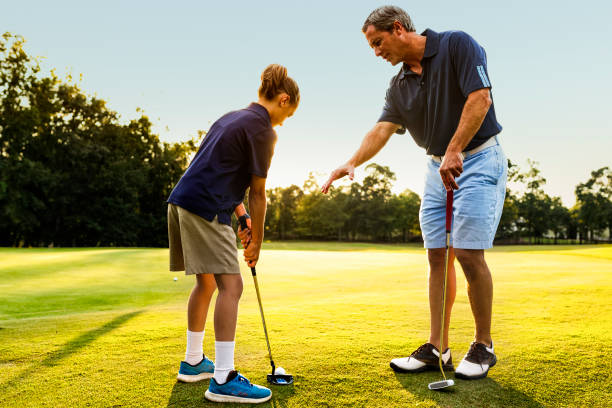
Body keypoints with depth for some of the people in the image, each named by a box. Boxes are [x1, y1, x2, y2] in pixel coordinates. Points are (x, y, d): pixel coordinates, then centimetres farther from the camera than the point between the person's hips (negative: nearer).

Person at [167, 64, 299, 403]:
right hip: (205, 208, -10)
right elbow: (257, 192, -5)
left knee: (207, 282, 19)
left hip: (181, 201, 10)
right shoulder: (262, 130, -7)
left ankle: (193, 362, 31)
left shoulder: (232, 117, 22)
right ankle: (223, 380, -10)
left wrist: (241, 214, 17)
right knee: (231, 285, -10)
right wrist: (256, 241, 4)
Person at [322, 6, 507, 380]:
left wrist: (454, 151, -24)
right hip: (438, 168, 7)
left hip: (478, 159, -7)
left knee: (469, 254, -11)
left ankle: (484, 346, 6)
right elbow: (383, 128, -3)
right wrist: (352, 163, -20)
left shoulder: (457, 45, -8)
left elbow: (480, 99, -18)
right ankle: (437, 349, 10)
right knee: (438, 256, 3)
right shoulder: (399, 86, 10)